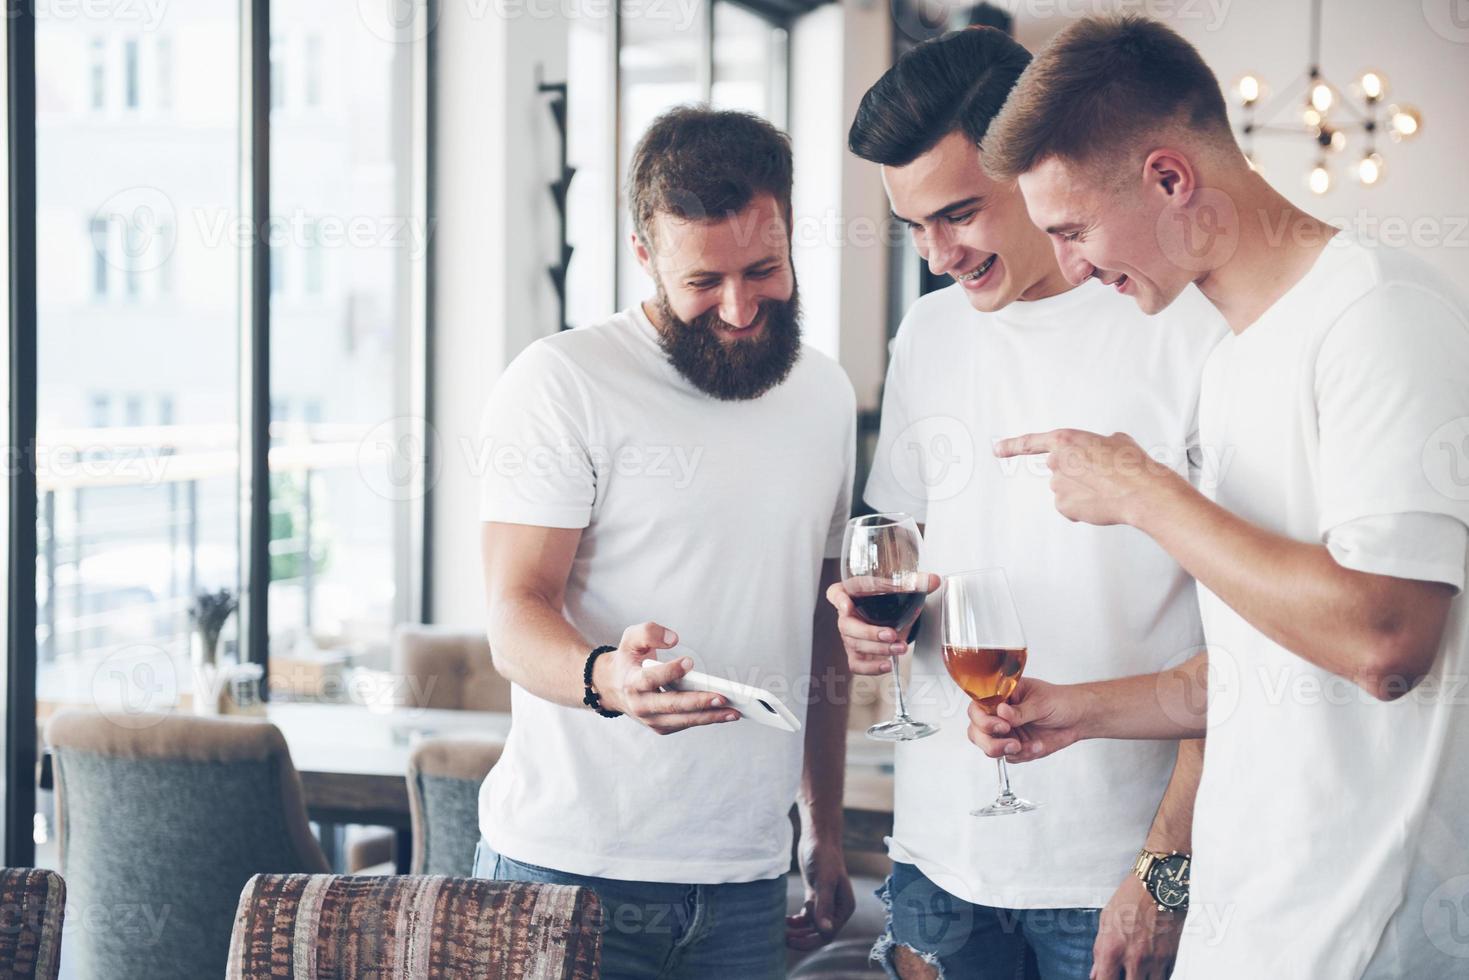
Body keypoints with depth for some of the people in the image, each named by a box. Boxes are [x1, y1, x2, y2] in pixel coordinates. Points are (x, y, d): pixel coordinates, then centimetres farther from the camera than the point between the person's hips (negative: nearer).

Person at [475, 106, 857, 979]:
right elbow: (517, 619, -12)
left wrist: (827, 832, 16)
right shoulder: (563, 380, -7)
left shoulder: (825, 396, 11)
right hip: (567, 867, -4)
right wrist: (607, 678, -33)